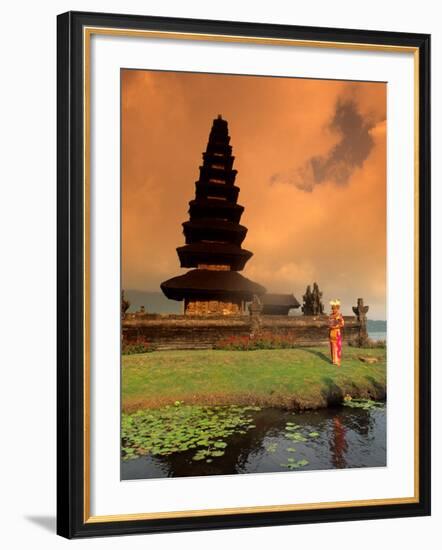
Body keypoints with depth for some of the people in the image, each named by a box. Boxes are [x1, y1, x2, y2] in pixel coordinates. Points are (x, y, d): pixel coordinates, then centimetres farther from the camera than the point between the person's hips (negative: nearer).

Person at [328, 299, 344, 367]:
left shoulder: (339, 315, -11)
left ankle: (337, 361, -6)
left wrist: (335, 327, -18)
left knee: (337, 346, -7)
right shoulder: (331, 315, 10)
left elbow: (342, 324, -15)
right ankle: (333, 360, 17)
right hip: (331, 332, 7)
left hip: (337, 332, -7)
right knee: (332, 346, 10)